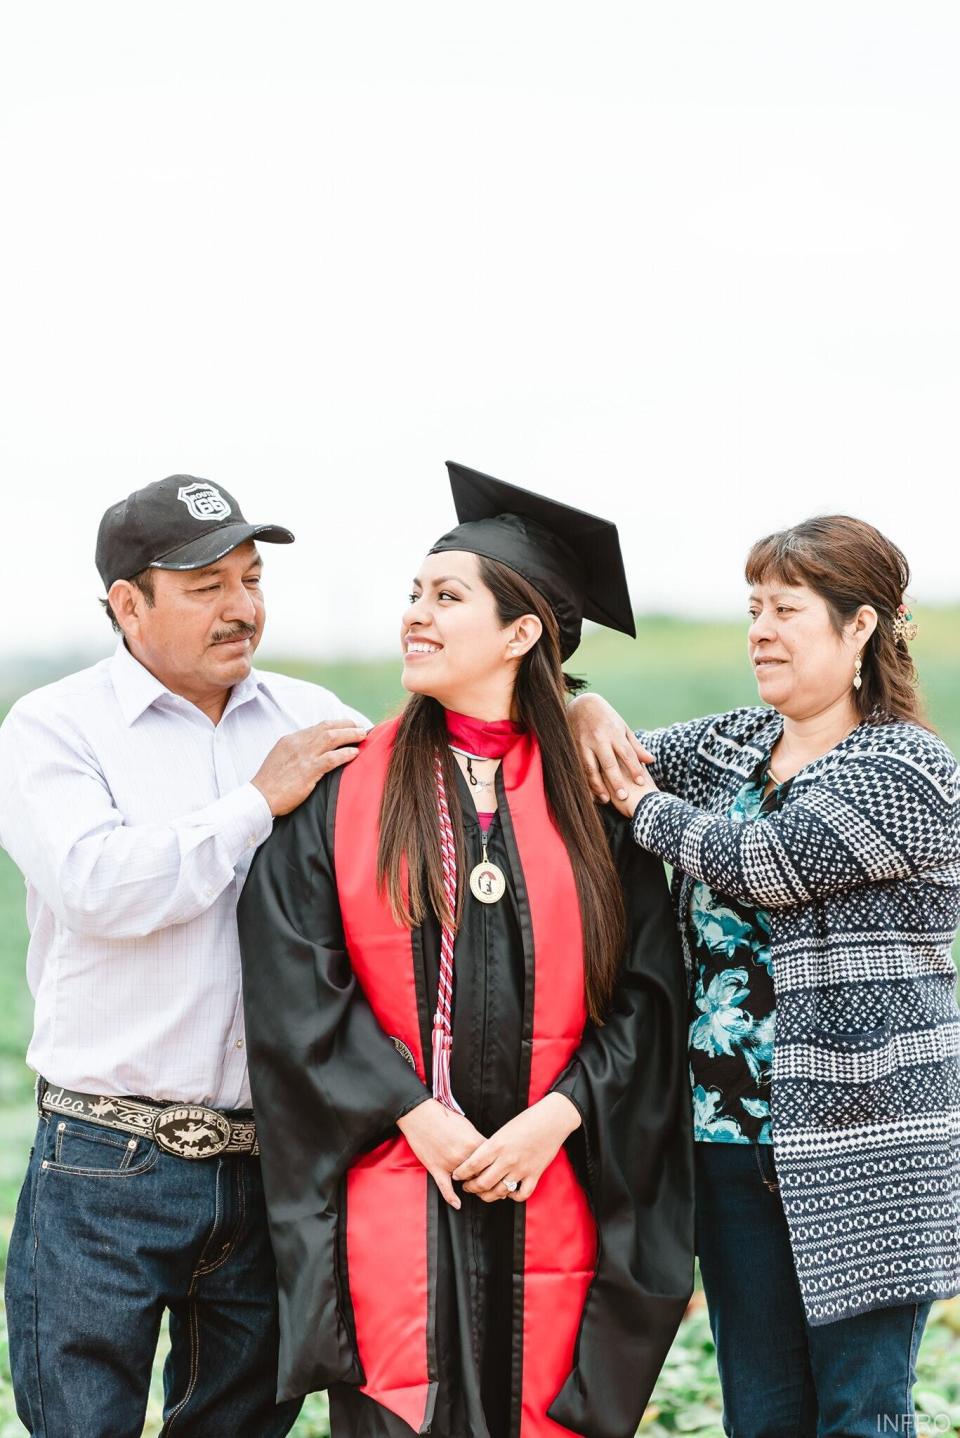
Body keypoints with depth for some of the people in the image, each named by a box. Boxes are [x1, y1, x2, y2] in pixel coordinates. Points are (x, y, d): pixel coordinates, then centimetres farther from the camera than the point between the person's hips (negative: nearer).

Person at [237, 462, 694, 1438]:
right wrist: (419, 1118, -11)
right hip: (390, 1199, -1)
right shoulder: (343, 789, 2)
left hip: (554, 1198, 1)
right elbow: (293, 984, -4)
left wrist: (555, 1118, -11)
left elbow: (646, 990, 2)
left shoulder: (594, 797, 4)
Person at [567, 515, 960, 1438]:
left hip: (861, 1152, -6)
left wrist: (641, 803, -4)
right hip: (733, 1136, 6)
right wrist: (588, 715, -4)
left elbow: (759, 860, -20)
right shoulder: (732, 747, 12)